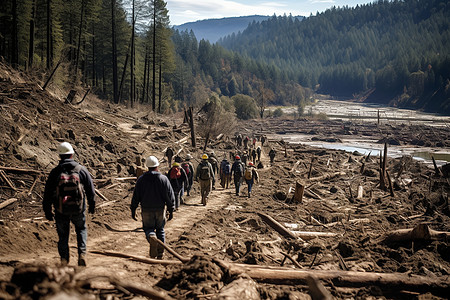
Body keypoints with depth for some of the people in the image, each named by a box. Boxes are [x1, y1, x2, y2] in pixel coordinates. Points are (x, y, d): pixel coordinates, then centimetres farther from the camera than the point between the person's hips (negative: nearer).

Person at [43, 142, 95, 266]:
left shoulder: (55, 172, -5)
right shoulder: (81, 170, -3)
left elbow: (48, 193, -1)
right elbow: (90, 189, 5)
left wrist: (47, 211, 9)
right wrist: (92, 204, 19)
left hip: (61, 210, -1)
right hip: (78, 209, 1)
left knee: (63, 234, 15)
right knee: (81, 229, 21)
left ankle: (64, 259, 15)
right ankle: (82, 253, 5)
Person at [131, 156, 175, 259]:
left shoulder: (141, 179, -2)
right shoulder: (164, 179, -3)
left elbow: (136, 196, 2)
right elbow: (170, 196, -2)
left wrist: (133, 210, 10)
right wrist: (171, 210, 5)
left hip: (146, 210, -1)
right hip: (160, 209, 1)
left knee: (148, 228, 12)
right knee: (160, 229, 15)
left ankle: (151, 237, -25)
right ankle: (160, 253, 15)